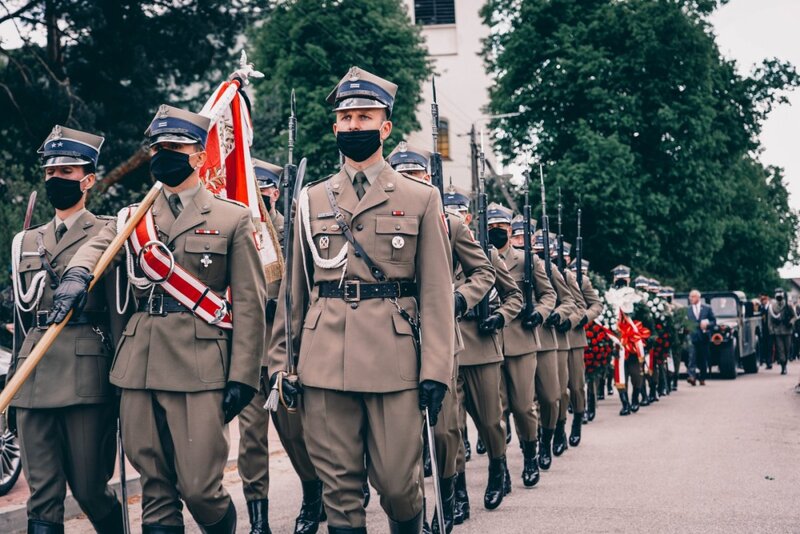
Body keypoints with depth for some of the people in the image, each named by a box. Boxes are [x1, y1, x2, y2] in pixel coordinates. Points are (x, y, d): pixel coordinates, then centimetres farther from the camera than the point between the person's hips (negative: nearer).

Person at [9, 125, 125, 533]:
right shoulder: (27, 242, 19)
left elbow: (120, 313, -2)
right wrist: (13, 385, 18)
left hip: (87, 377, -5)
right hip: (33, 379, 5)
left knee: (89, 488, 0)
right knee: (42, 494, 2)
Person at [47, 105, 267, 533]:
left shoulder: (232, 218, 4)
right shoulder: (132, 219, 18)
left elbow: (249, 303, 0)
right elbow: (96, 247, 2)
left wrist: (243, 376, -7)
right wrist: (76, 274, -22)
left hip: (199, 367, -4)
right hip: (139, 367, 4)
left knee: (198, 486, -6)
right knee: (154, 487, 7)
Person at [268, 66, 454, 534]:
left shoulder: (421, 198, 6)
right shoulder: (312, 200, 13)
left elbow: (437, 291, 2)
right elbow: (293, 287, 13)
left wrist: (436, 369, -6)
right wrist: (281, 360, 7)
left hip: (395, 361, -2)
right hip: (324, 364, 2)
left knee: (399, 482, 0)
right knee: (339, 486, 4)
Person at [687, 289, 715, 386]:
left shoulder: (707, 308, 7)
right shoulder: (687, 309, 7)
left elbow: (714, 321, 8)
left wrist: (707, 324, -9)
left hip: (704, 337, 1)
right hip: (692, 337, -1)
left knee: (703, 359, 6)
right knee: (692, 358, -15)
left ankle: (702, 379, 17)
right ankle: (692, 377, -26)